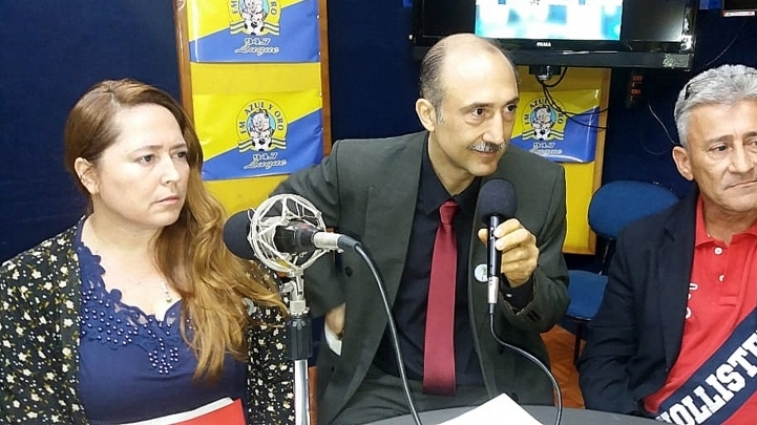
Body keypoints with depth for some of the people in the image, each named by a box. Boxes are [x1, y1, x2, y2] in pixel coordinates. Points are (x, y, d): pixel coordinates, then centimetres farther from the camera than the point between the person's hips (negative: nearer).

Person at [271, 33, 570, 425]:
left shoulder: (541, 184, -10)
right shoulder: (358, 168, -14)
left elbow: (551, 312, 0)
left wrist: (523, 282, -22)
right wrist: (332, 303, -1)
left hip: (498, 385, 3)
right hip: (379, 385, -2)